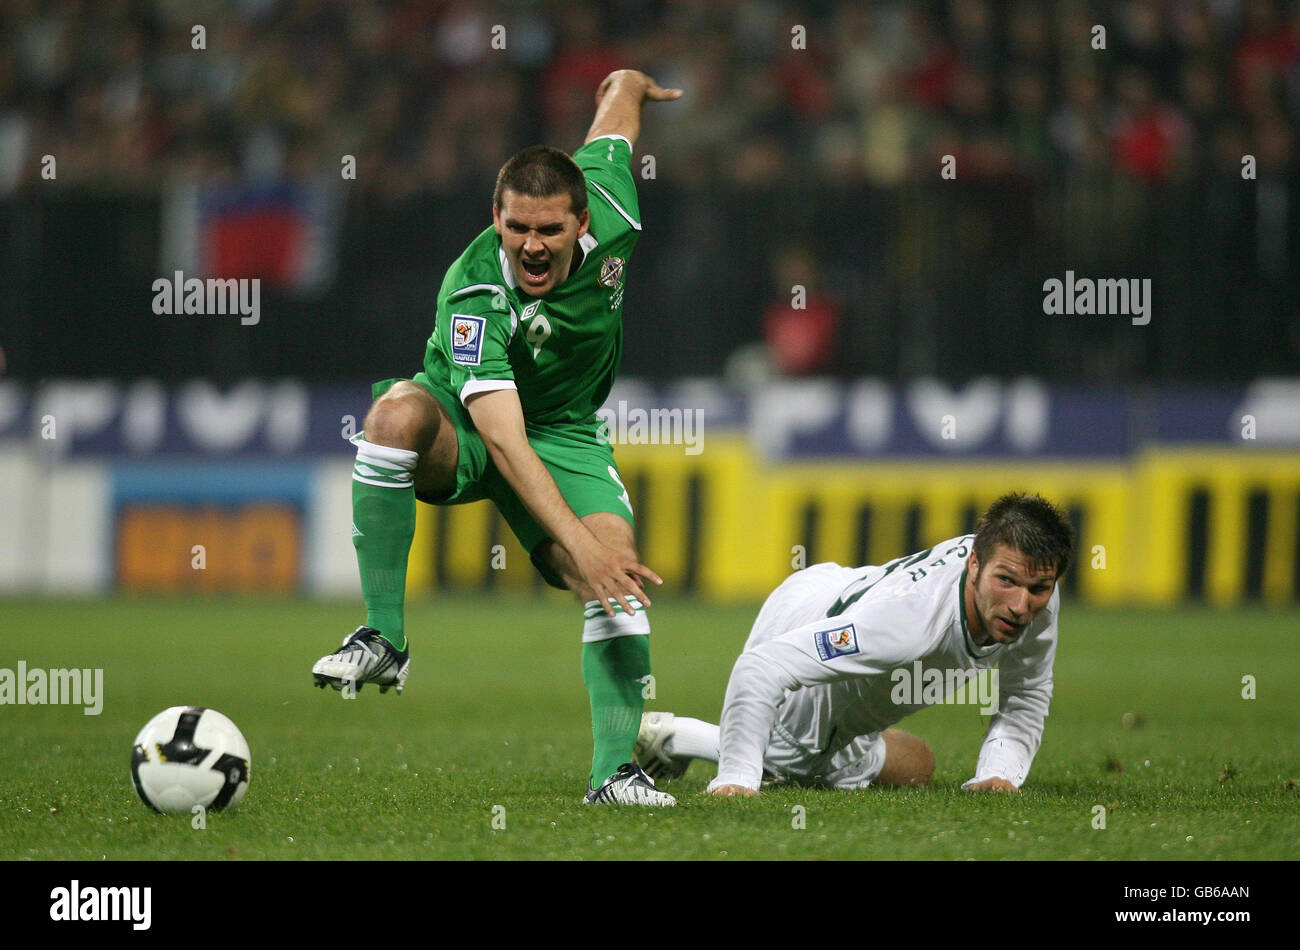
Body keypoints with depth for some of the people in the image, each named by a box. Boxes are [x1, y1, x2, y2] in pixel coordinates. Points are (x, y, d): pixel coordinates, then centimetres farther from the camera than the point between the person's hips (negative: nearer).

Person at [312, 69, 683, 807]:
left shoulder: (608, 219, -22)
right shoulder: (474, 294, -35)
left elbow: (622, 90, 0)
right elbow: (503, 438, -44)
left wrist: (631, 85, 26)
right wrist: (578, 542, -54)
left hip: (566, 433, 4)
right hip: (462, 426, -4)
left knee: (618, 569, -22)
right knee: (398, 409, -39)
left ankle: (616, 768, -17)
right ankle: (384, 640, -34)